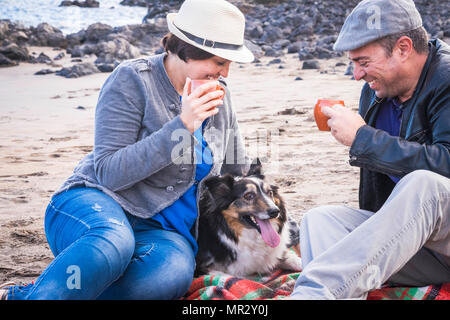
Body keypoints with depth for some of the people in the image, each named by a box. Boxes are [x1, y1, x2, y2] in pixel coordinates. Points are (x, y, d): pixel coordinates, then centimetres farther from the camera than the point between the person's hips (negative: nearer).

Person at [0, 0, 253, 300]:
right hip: (97, 205, -4)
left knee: (175, 271, -36)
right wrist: (182, 126, -21)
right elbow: (109, 173, -16)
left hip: (162, 230, 5)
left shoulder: (219, 96, 12)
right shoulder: (132, 80, -8)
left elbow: (238, 170, 28)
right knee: (113, 241, -44)